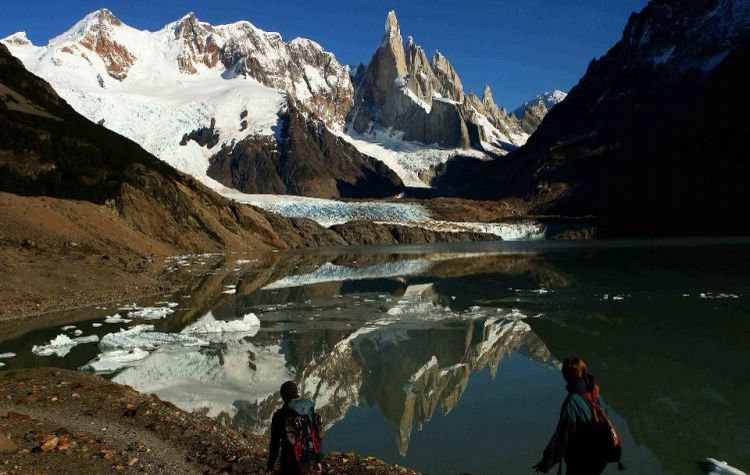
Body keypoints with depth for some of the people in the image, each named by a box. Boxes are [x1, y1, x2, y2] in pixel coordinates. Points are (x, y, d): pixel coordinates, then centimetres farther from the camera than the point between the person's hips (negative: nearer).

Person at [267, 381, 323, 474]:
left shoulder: (279, 415, -9)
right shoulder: (310, 411, 1)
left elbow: (274, 443, -6)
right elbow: (316, 438, 3)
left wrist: (270, 467, 4)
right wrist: (319, 461, 11)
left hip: (288, 464, -4)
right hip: (308, 462, 4)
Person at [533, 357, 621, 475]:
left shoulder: (572, 401, -27)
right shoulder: (595, 395, -8)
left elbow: (563, 433, -26)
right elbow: (605, 423, 5)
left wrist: (547, 461, -19)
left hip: (580, 460, -6)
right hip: (598, 456, 6)